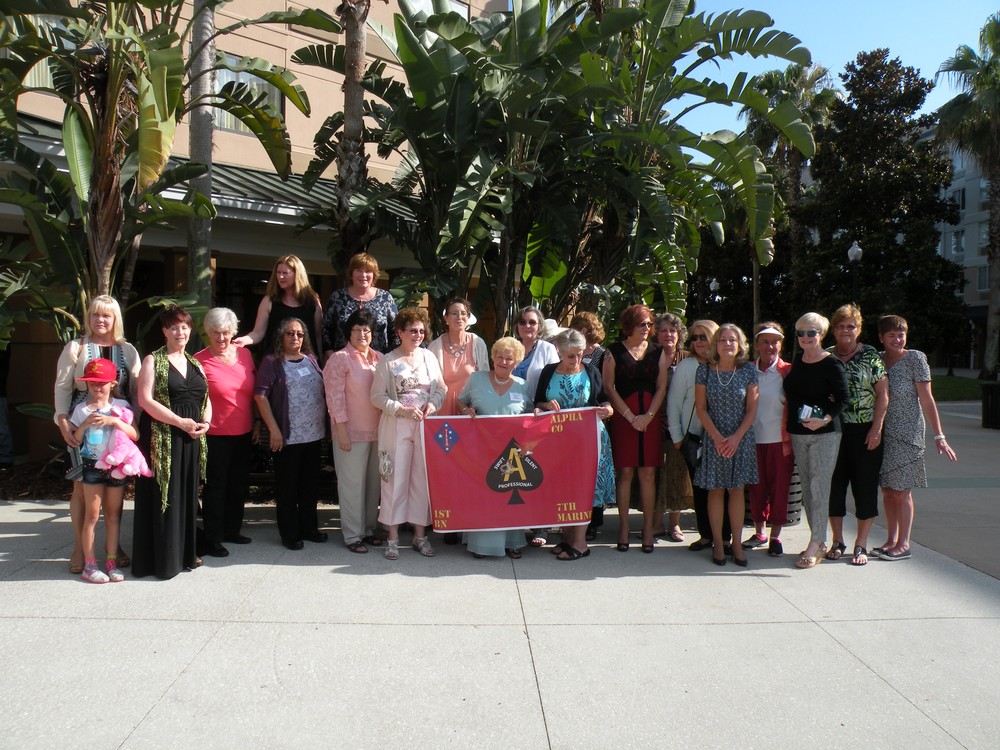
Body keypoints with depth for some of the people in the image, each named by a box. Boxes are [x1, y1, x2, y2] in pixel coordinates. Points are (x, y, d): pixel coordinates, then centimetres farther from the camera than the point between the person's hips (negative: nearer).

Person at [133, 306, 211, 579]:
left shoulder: (195, 363, 15)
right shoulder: (152, 361, -2)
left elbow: (206, 398, 18)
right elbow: (145, 399, -12)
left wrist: (206, 421, -3)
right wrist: (180, 421, -17)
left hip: (191, 439, 6)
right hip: (162, 438, -5)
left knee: (187, 495, 10)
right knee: (163, 495, -2)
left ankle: (185, 552, 21)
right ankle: (161, 559, 7)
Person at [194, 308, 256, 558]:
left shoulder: (244, 353, 5)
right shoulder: (200, 360, -9)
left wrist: (257, 422, 12)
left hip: (244, 433, 5)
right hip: (216, 435, -5)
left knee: (239, 484, 16)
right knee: (216, 486, 2)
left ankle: (232, 530, 32)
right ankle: (212, 539, 14)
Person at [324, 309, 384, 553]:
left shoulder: (380, 358, 10)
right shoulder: (340, 359, -7)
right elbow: (335, 397, -11)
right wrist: (341, 430, -15)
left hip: (378, 431, 6)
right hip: (351, 432, -6)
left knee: (373, 482, 12)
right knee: (352, 483, 1)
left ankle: (368, 529, 25)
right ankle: (352, 535, 11)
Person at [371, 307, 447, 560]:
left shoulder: (429, 357, 6)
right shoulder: (388, 361, -3)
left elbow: (441, 388, 11)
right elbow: (377, 396, -5)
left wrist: (433, 404, -8)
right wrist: (402, 410, -15)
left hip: (426, 425, 3)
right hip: (397, 426, -3)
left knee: (423, 478, 7)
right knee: (396, 478, 1)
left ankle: (420, 534, 19)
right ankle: (393, 537, 11)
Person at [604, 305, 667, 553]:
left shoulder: (657, 352, 11)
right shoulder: (614, 351, 3)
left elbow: (661, 387, 6)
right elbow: (609, 387, -2)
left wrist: (648, 416, -7)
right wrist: (630, 416, -9)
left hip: (650, 418, 2)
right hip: (622, 418, -2)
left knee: (648, 473, 2)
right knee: (625, 472, -1)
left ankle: (648, 528, 9)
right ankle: (623, 527, 7)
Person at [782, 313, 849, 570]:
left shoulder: (831, 364, -9)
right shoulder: (797, 361, 10)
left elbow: (843, 399, -12)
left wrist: (825, 419, -25)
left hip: (824, 434, -7)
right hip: (798, 433, 7)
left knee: (819, 488, -5)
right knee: (807, 488, 10)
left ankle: (815, 546, 0)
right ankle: (820, 542, 20)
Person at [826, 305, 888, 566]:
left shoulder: (870, 356, 0)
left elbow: (883, 394, -3)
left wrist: (877, 428, -10)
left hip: (865, 432, -2)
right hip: (833, 431, 2)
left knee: (865, 486, 3)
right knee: (834, 484, 6)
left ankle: (861, 544, 14)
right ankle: (837, 541, 20)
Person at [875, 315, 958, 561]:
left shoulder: (915, 358, -7)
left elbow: (927, 399, -9)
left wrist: (938, 435, -12)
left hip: (906, 434, -5)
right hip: (882, 432, 5)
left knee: (901, 490, 0)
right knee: (887, 490, 10)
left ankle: (903, 545, 10)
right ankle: (891, 540, 20)